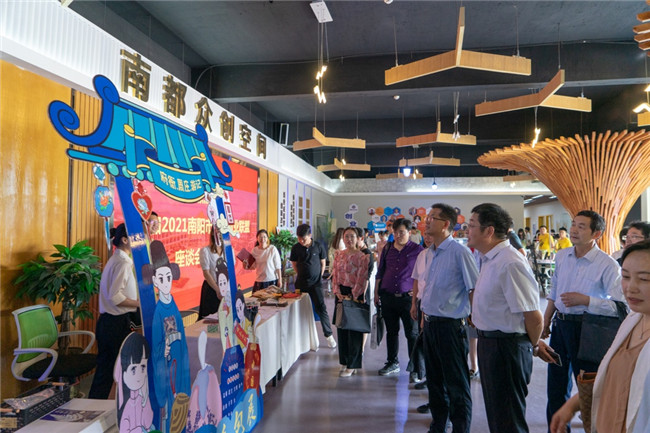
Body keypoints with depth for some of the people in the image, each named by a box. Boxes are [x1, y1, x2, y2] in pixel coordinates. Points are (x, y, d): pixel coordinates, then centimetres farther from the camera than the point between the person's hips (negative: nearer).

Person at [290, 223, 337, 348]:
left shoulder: (318, 247, -6)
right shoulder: (295, 248, -2)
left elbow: (322, 263, 5)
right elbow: (294, 264, 10)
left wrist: (319, 277, 4)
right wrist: (301, 275, 5)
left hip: (315, 283, -2)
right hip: (301, 283, 2)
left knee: (321, 308, -4)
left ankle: (328, 334, 7)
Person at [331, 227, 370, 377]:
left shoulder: (362, 256, -9)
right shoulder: (338, 255, 8)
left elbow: (362, 279, -12)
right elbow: (334, 275, 8)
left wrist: (352, 297, -13)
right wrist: (338, 293, -5)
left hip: (355, 295, -5)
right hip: (341, 294, 6)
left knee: (354, 329, 1)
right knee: (341, 328, 11)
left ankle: (352, 365, 12)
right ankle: (344, 361, 24)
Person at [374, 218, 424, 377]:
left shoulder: (418, 250, -3)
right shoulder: (387, 248, 9)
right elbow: (380, 272, 15)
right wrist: (376, 292, 12)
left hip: (408, 297, -4)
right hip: (387, 297, 4)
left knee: (413, 334, 0)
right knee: (391, 331, 15)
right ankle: (392, 363, 29)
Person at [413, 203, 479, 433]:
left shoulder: (459, 252, -15)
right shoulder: (427, 254, 8)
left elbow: (474, 288, -13)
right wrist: (417, 304, 18)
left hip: (451, 325, -8)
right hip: (430, 323, 8)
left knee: (456, 384, 5)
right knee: (434, 379, 20)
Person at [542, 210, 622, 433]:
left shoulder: (608, 265, -15)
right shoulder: (561, 256, 3)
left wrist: (585, 300, -23)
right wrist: (546, 320, 13)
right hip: (560, 324, 6)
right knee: (556, 385, 19)